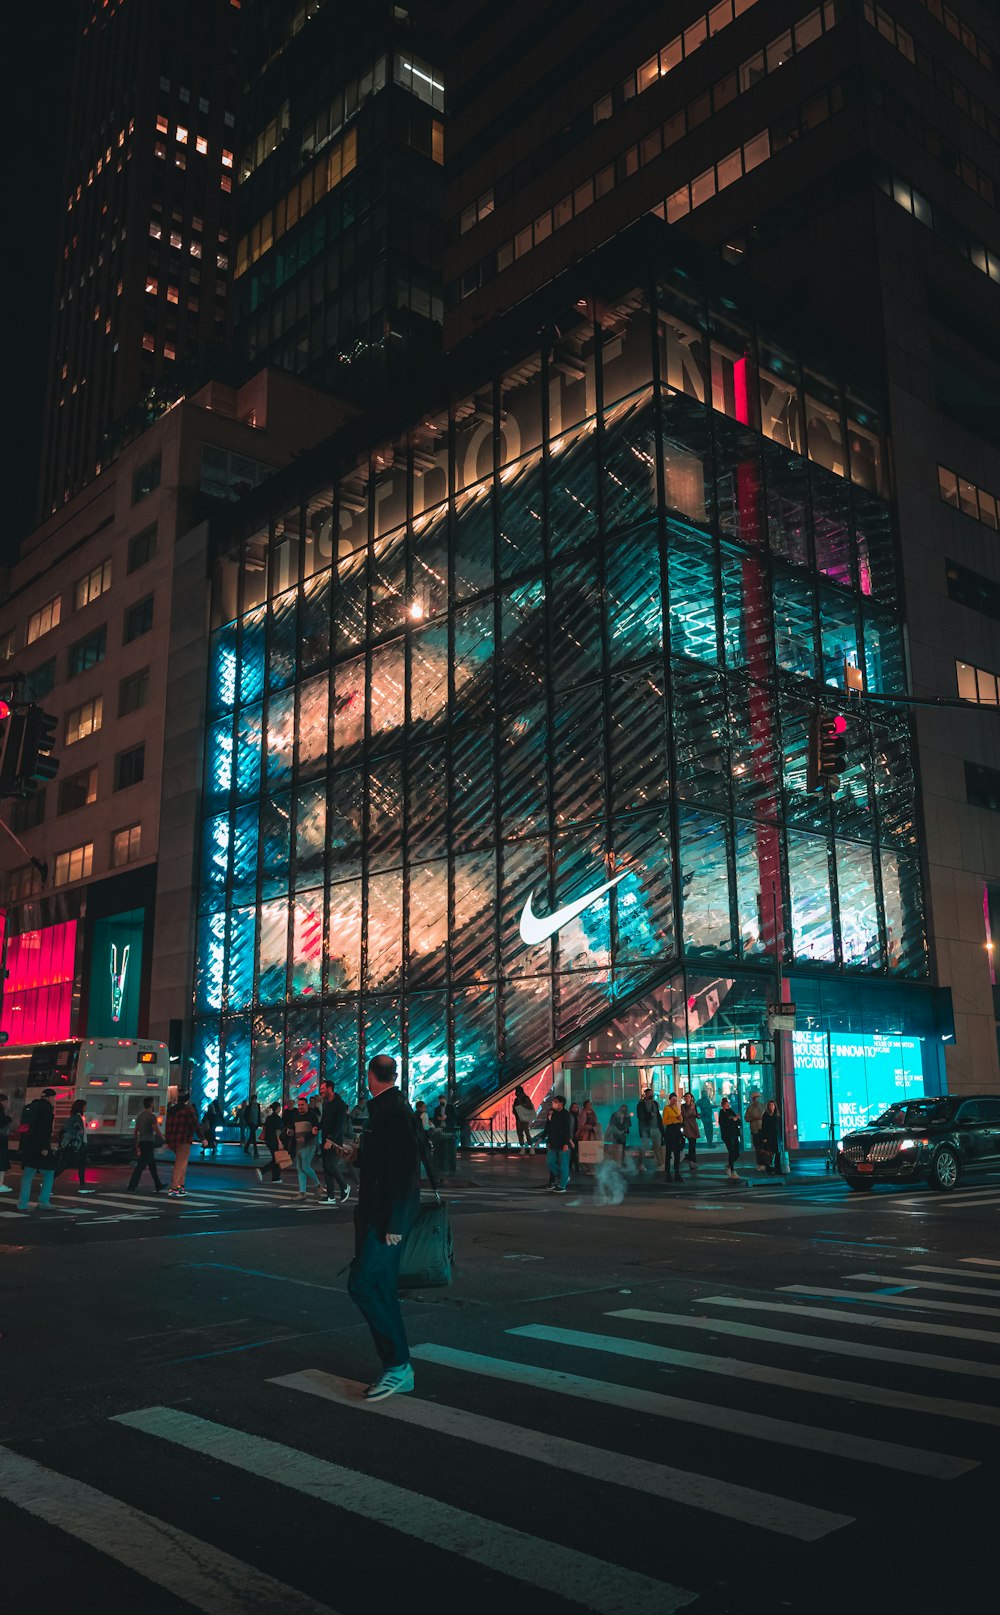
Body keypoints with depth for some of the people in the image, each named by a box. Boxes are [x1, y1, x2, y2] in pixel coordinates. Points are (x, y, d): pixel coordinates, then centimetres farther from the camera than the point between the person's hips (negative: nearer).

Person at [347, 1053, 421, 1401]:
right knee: (380, 1291, 12)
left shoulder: (394, 1109, -17)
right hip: (374, 1216, 10)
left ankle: (398, 1365, -2)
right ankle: (398, 1371, 19)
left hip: (386, 1219, -10)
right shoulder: (384, 1108, 12)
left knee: (363, 1285, -11)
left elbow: (405, 1167, -22)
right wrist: (358, 1156, 37)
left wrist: (394, 1223, -23)